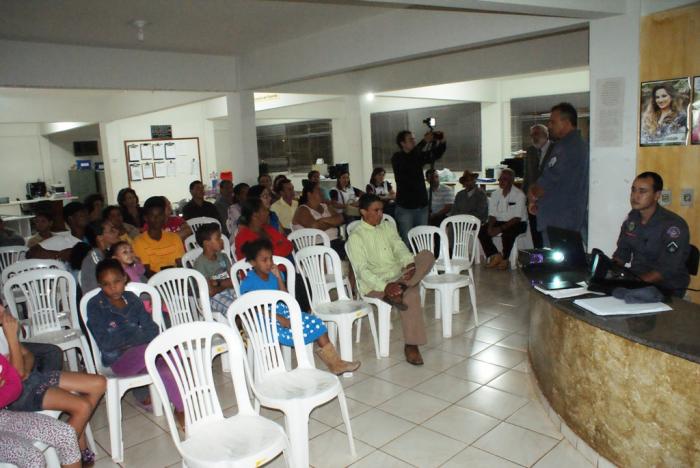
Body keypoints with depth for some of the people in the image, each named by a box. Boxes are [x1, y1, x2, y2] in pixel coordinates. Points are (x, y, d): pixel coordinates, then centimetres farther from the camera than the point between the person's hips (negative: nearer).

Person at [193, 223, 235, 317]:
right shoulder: (200, 263, -11)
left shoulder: (223, 256, 9)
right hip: (213, 298, -6)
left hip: (230, 291, 6)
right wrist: (226, 284, 0)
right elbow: (210, 292, -15)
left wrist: (218, 283, -13)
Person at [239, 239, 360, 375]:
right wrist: (278, 318, -24)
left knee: (316, 323, -13)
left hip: (283, 311, 6)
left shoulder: (275, 274, 11)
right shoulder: (248, 282, -6)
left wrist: (279, 277, -4)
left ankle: (335, 363, -12)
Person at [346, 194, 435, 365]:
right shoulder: (356, 237, -5)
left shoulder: (388, 226, 15)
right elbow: (362, 269, -15)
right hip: (376, 282, -6)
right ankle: (411, 345, -22)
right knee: (411, 294, -31)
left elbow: (400, 248, 2)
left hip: (399, 274, 6)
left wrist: (409, 263, -22)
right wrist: (384, 286, -29)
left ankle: (400, 288, -32)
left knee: (427, 255, -18)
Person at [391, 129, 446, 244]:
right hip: (405, 207, -6)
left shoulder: (419, 156, 12)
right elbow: (410, 160, -25)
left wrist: (442, 142, -9)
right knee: (406, 240, -5)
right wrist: (425, 142, -26)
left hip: (422, 205, 6)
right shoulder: (397, 158, -5)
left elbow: (435, 155, 10)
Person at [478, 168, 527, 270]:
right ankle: (495, 256, -7)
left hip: (517, 223, -5)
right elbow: (492, 214, 5)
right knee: (482, 230, -18)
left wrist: (501, 228, -25)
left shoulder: (519, 194, -12)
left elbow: (517, 218, -17)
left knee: (507, 233, -36)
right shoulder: (495, 194, 5)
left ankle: (505, 259, -11)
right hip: (500, 221, 5)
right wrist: (490, 226, -17)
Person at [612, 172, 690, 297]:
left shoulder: (674, 225, -17)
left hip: (667, 288, -7)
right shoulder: (632, 218, 3)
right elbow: (622, 252, 10)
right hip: (635, 278, 7)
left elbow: (667, 270, -24)